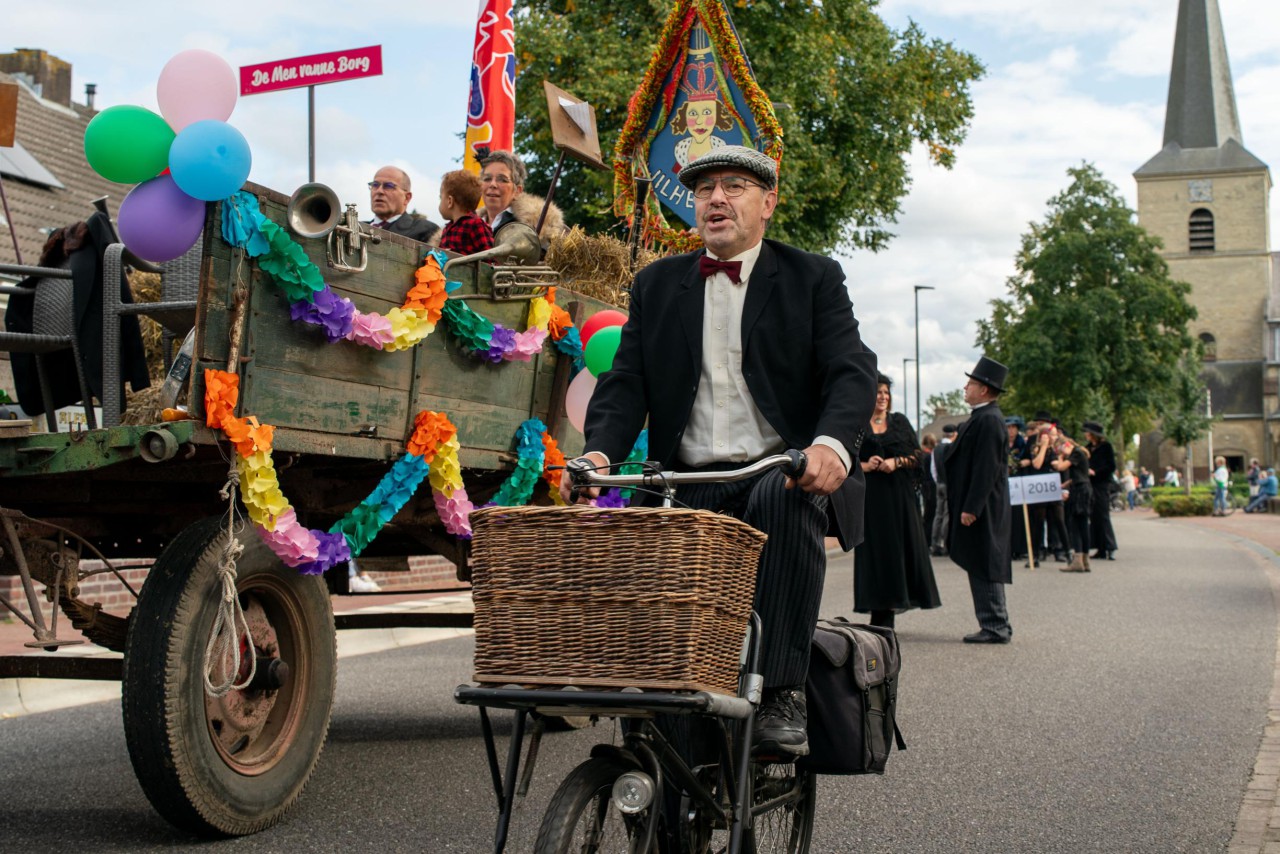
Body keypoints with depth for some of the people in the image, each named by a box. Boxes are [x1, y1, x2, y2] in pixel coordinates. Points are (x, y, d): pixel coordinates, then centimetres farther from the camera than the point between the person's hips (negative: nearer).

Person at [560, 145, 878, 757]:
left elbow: (853, 372, -5)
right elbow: (626, 381, 9)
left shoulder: (812, 278, 8)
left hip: (783, 475, -3)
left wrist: (832, 443, -27)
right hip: (689, 489, 3)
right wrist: (599, 451, -13)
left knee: (783, 500, -36)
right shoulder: (657, 285, 17)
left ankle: (780, 694, -29)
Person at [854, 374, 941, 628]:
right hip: (870, 495, -2)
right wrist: (864, 465, -14)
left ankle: (885, 617, 2)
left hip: (899, 494, 2)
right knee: (875, 548, -4)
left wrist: (896, 462, -11)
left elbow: (916, 455, 7)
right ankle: (880, 611, -1)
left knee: (899, 547, -3)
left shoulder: (899, 421, 12)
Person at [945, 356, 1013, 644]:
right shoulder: (981, 418, 15)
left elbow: (986, 469, -21)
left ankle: (996, 628, 0)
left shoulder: (989, 420, -17)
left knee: (984, 566, -6)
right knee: (981, 567, 13)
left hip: (982, 509, -10)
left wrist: (970, 508, -22)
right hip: (978, 506, 10)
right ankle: (995, 626, 18)